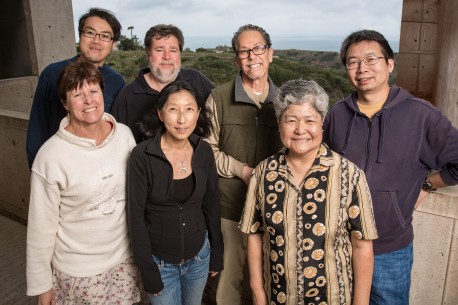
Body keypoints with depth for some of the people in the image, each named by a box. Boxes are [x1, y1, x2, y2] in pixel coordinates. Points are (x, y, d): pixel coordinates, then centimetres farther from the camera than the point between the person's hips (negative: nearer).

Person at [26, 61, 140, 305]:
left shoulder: (124, 134, -8)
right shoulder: (50, 156, -20)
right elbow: (41, 226, -11)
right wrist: (40, 284, -4)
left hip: (124, 257, 4)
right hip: (77, 271, -3)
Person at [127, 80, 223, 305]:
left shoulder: (203, 151, -8)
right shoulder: (142, 156, -20)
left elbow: (211, 205, 2)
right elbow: (135, 216, -14)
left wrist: (216, 254, 8)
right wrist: (148, 272, -11)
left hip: (199, 256, 4)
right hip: (160, 261, -3)